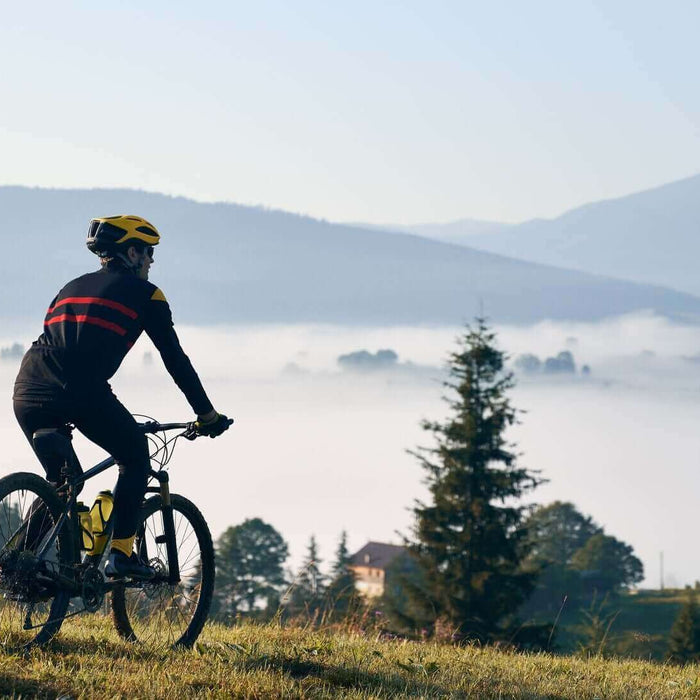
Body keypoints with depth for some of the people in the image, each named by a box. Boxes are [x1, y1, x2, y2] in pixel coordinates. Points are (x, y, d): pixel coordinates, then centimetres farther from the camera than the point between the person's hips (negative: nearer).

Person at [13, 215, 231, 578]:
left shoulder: (72, 287, 32)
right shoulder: (143, 293, 15)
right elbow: (175, 359, 14)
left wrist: (64, 414, 48)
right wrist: (207, 415, 22)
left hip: (27, 389, 6)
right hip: (82, 392, -6)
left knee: (61, 480, 25)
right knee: (135, 458, 17)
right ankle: (120, 554, 7)